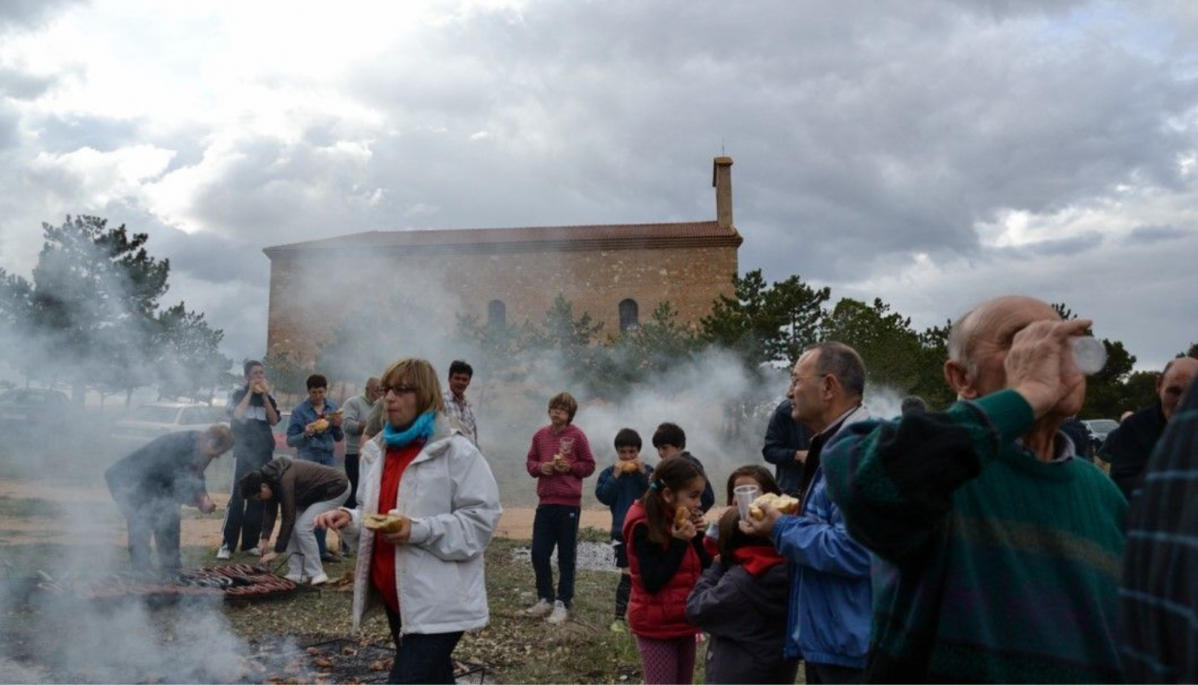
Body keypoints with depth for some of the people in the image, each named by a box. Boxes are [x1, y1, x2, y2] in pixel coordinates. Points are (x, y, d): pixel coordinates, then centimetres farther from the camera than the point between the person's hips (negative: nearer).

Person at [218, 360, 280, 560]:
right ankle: (227, 544, -8)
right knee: (237, 497, -9)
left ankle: (250, 542, 10)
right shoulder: (238, 394, 2)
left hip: (264, 453, 4)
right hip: (243, 452, -4)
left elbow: (274, 420, -2)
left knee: (259, 499, 4)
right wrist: (250, 392, -11)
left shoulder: (268, 397, 11)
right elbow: (237, 416, -15)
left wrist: (264, 396, -7)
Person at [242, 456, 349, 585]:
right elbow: (270, 511, 2)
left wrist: (277, 552, -24)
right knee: (292, 527, 1)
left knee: (303, 527, -17)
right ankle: (297, 574, 7)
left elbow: (288, 519, -29)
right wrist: (265, 539, -6)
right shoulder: (271, 478, -6)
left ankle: (316, 574, -8)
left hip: (336, 488, -10)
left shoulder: (284, 481, -33)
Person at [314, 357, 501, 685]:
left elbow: (481, 518, -17)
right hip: (394, 594, 8)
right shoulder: (385, 449, 13)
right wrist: (349, 518, 1)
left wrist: (419, 530, -26)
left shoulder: (456, 450, -13)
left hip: (437, 603, -8)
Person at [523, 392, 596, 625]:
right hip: (545, 502, 4)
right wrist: (540, 467, -7)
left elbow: (589, 465, 1)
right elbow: (530, 462, 13)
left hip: (569, 504, -4)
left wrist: (570, 467, -16)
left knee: (566, 556, 5)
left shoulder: (577, 435, -5)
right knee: (539, 553, 6)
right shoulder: (540, 435, 6)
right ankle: (545, 599, 23)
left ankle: (562, 604, 14)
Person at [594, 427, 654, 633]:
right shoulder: (609, 472, 0)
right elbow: (602, 497, -11)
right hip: (622, 531, -2)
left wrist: (643, 473, -17)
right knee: (628, 575, -7)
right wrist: (616, 476, -18)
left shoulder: (647, 470, 3)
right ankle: (620, 616, 4)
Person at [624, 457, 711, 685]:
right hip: (656, 626, -7)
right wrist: (679, 542, -24)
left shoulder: (685, 522, 3)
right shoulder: (645, 527, -19)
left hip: (684, 622, 7)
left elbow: (707, 569, 3)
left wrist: (698, 536, -11)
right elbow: (652, 582, -23)